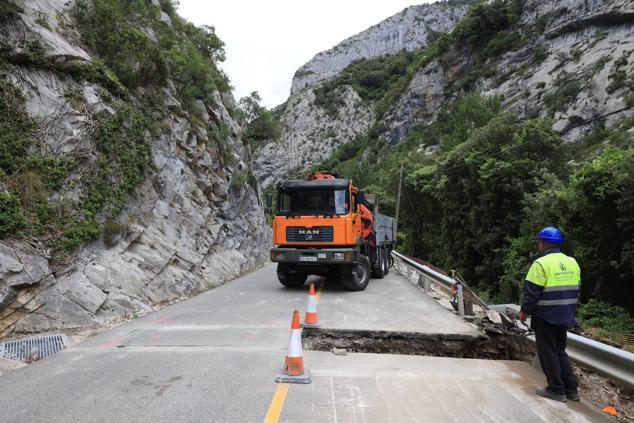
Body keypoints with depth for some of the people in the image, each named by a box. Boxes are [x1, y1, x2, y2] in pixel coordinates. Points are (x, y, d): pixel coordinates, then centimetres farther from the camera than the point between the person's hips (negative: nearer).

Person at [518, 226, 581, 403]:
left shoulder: (541, 263, -17)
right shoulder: (572, 262, 7)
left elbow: (532, 291, -17)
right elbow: (575, 290, 13)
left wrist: (524, 311, -5)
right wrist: (568, 310, 21)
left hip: (545, 317, -7)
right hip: (564, 316, 7)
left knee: (548, 353, 6)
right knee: (560, 351, 20)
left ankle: (556, 390, 12)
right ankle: (571, 389, 23)